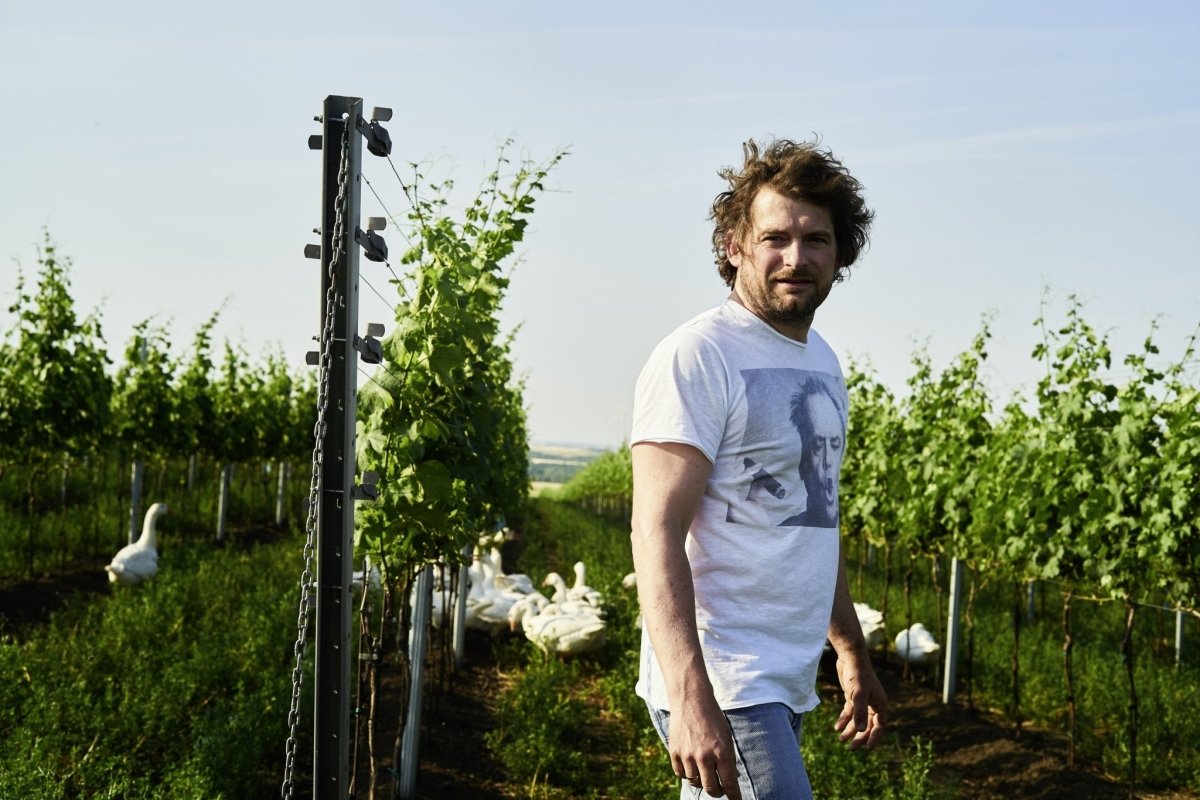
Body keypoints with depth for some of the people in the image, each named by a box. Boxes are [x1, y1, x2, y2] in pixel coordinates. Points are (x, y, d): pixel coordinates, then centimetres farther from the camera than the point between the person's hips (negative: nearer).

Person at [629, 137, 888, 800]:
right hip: (720, 684, -8)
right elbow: (656, 530, -20)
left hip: (784, 686, 8)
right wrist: (690, 697, -29)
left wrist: (852, 654, 25)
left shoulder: (822, 362, 15)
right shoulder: (698, 356, -12)